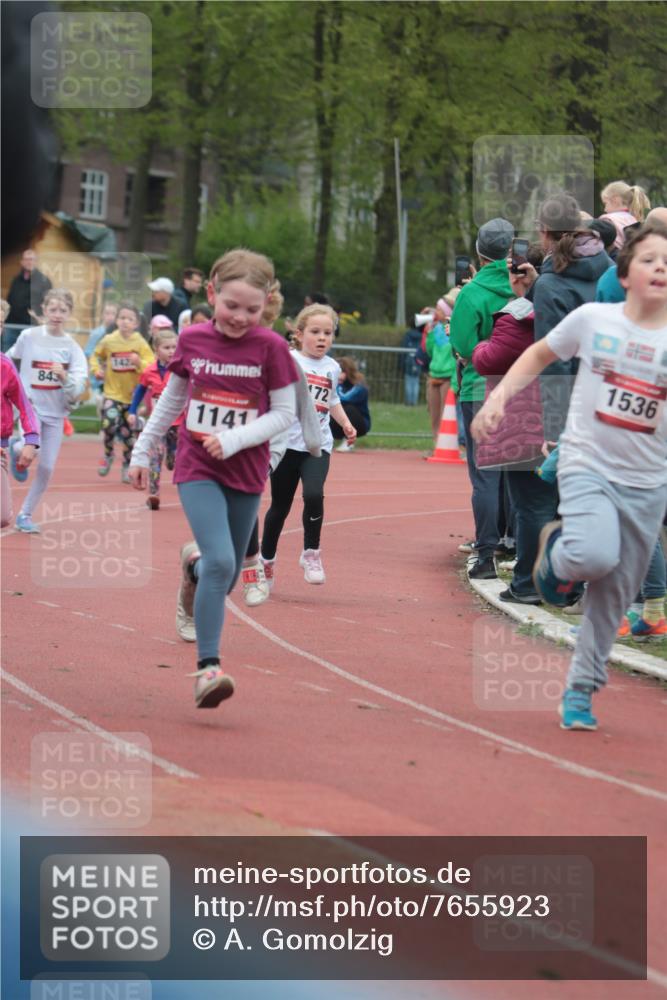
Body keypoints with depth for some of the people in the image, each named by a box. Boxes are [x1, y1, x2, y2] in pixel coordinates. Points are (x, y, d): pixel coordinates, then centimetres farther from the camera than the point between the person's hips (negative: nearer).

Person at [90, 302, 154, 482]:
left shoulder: (140, 343, -6)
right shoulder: (108, 341, -3)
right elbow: (96, 356, 15)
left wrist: (140, 363, -29)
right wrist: (97, 370, -2)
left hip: (133, 395, 1)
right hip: (112, 393, -1)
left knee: (128, 432, 9)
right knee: (110, 422, -23)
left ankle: (127, 467, 27)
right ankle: (108, 454, 4)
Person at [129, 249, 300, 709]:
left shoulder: (271, 347, -8)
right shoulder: (192, 340, -2)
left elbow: (284, 414, -6)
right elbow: (171, 400, 12)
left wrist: (232, 439, -19)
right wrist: (143, 451, 17)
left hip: (246, 473, 1)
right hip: (197, 469, -1)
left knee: (227, 575, 10)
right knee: (220, 562, -20)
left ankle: (194, 564, 47)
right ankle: (208, 667, -17)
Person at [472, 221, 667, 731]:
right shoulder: (593, 319, -5)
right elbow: (539, 355, 11)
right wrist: (500, 396, 1)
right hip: (587, 465, -2)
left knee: (614, 596, 7)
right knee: (596, 556, -30)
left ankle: (581, 690, 26)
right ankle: (557, 548, 7)